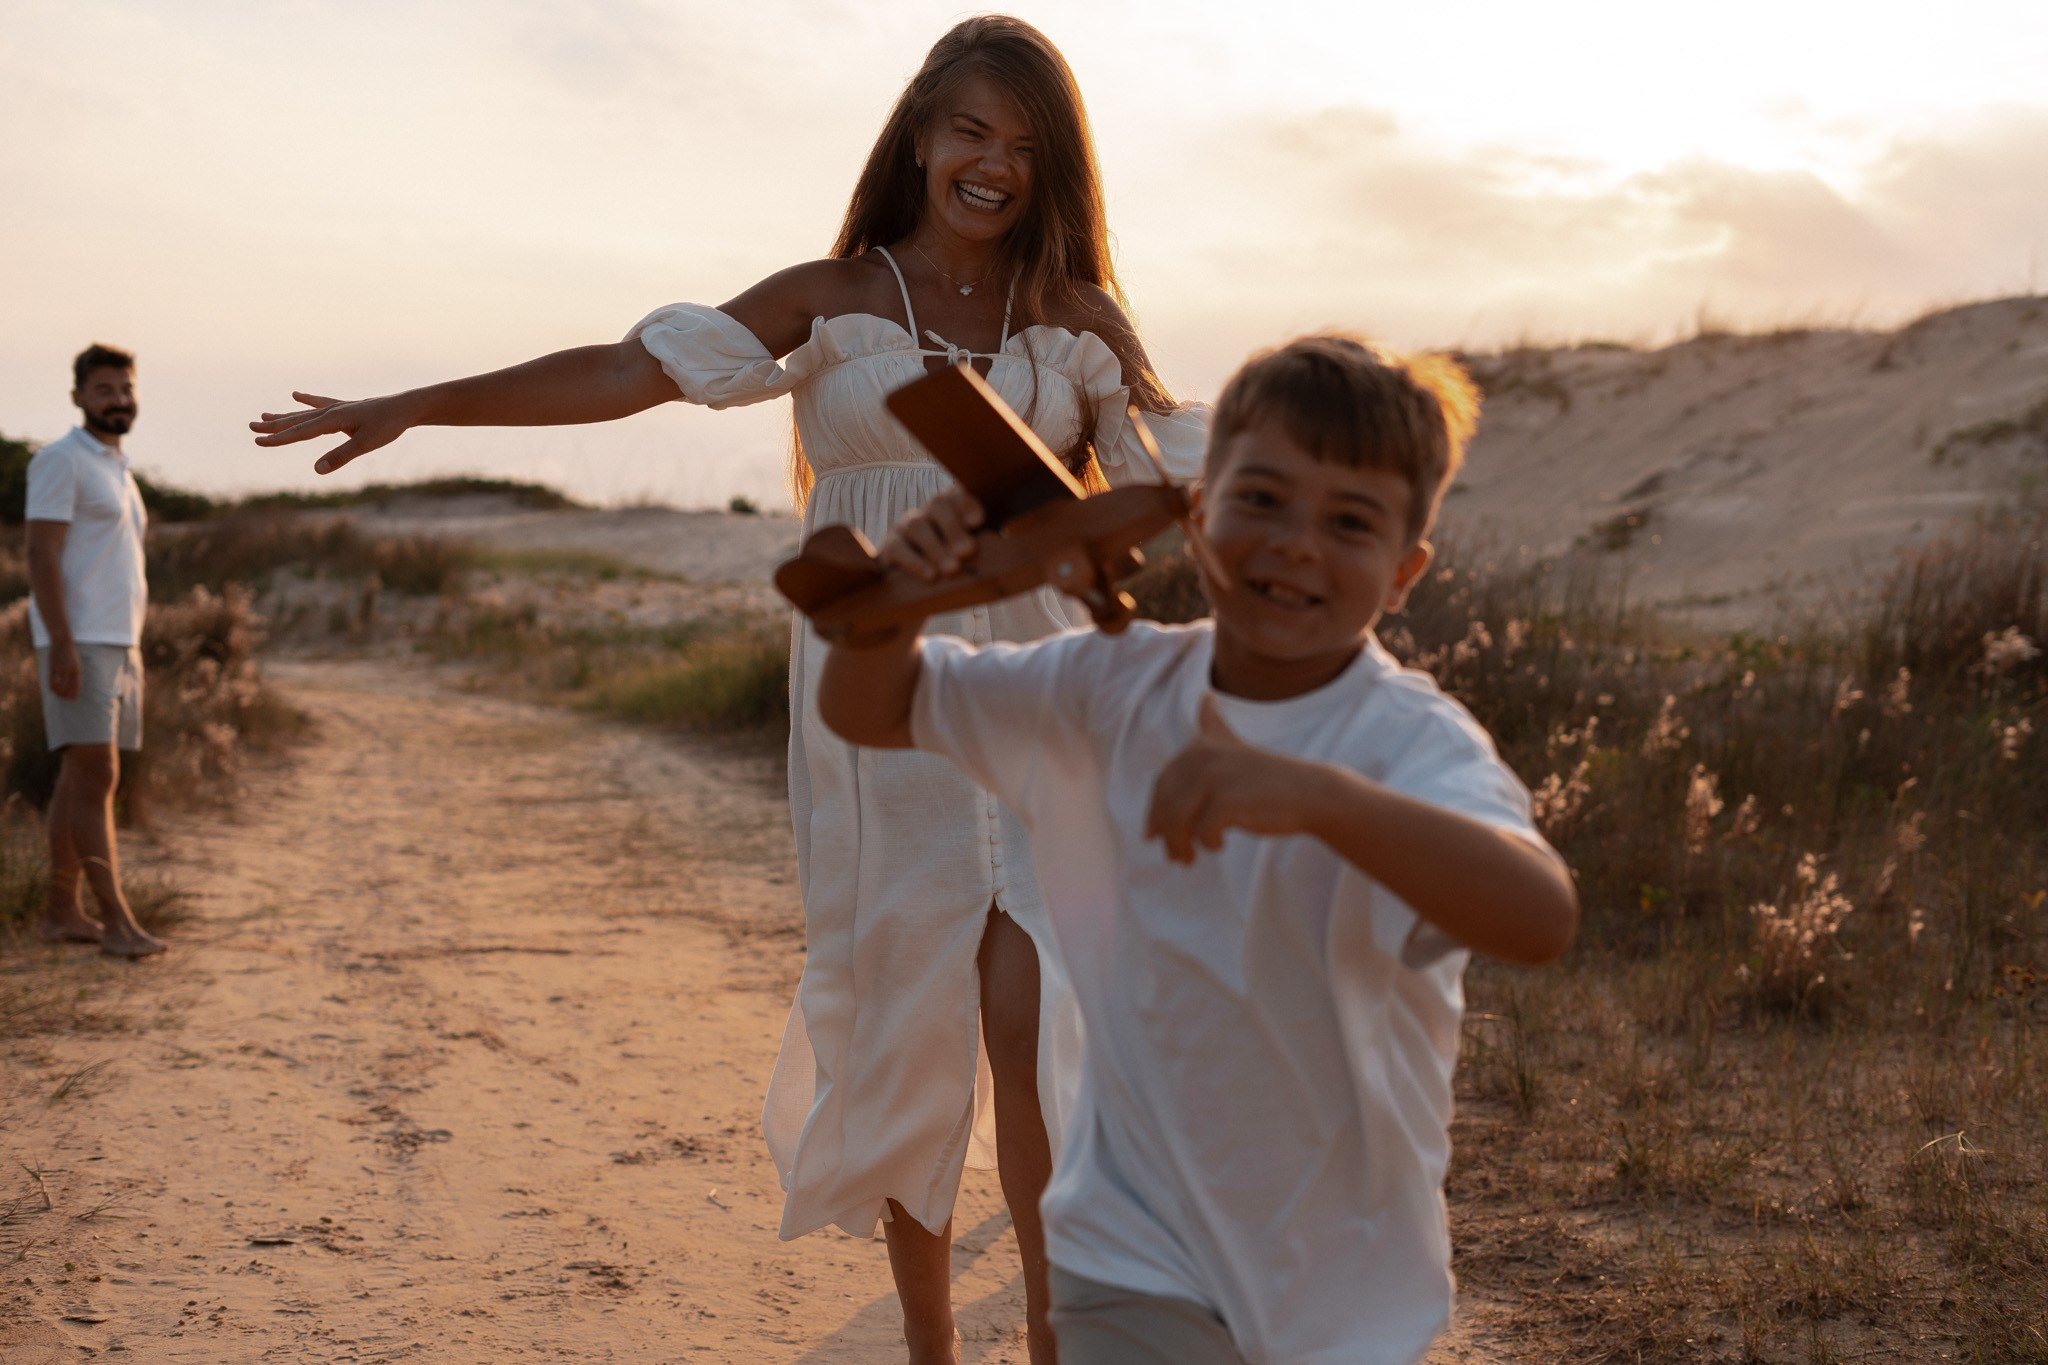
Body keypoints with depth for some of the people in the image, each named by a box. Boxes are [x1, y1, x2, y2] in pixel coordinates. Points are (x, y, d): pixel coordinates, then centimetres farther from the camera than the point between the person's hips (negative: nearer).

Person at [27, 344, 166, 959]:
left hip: (119, 642, 9)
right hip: (78, 643, -9)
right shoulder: (60, 461, -7)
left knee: (83, 779, 9)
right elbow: (42, 556, -15)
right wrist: (62, 646, -22)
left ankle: (60, 910, 14)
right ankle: (116, 919, -14)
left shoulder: (117, 468, 19)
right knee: (95, 775, -12)